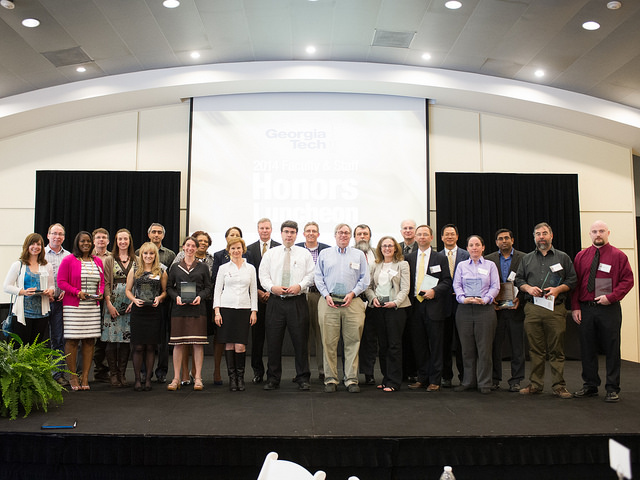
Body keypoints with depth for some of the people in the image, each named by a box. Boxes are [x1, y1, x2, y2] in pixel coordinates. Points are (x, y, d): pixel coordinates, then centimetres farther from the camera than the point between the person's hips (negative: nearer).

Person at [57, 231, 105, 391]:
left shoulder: (98, 261, 14)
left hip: (93, 306, 4)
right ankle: (73, 377, 9)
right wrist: (77, 292, -15)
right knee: (72, 340, -3)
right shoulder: (68, 260, 0)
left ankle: (85, 377, 10)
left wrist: (100, 292, -1)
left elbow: (102, 281, 18)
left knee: (90, 340, 3)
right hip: (73, 306, -4)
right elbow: (61, 282, -3)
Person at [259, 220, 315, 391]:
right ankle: (273, 379, 14)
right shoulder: (270, 253, 12)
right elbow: (263, 275, 7)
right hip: (275, 301, 1)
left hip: (297, 301, -1)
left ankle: (303, 378, 10)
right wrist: (272, 287, -10)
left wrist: (300, 286, -12)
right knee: (273, 341, 3)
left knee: (301, 340, 0)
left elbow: (311, 275, 4)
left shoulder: (304, 253, 10)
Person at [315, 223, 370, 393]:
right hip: (329, 302, 0)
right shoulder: (324, 254, 14)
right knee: (329, 342, -1)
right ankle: (330, 379, 7)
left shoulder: (359, 255, 13)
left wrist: (353, 293, -4)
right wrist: (326, 295, -2)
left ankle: (351, 379, 6)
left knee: (353, 342, -1)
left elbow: (364, 279, 9)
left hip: (352, 302, 0)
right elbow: (318, 277, 11)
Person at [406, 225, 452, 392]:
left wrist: (434, 291, -15)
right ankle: (422, 378, 18)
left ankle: (434, 381, 9)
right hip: (415, 306, 3)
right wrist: (409, 299, 0)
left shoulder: (440, 259, 4)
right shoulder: (409, 258, 12)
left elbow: (447, 281, 0)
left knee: (435, 345, 1)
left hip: (433, 306, -3)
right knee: (418, 345, 7)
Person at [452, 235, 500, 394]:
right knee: (467, 347, 4)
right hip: (465, 309, 2)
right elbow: (456, 285, 6)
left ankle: (484, 383, 7)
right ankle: (468, 381, 14)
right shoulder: (461, 266, 13)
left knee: (484, 347, -2)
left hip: (485, 308, -1)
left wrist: (485, 299, -13)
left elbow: (495, 286, 3)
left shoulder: (490, 265, 10)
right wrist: (463, 298, -12)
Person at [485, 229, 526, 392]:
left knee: (517, 346, 4)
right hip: (495, 308, 1)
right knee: (494, 344, 5)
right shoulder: (489, 259, 9)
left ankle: (516, 380, 14)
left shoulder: (523, 258, 4)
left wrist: (519, 299, -12)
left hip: (516, 307, -1)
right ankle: (494, 378, 16)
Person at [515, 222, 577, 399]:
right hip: (532, 309, 2)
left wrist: (558, 289, -10)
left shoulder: (563, 257, 10)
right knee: (535, 349, 4)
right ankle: (535, 384, 12)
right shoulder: (527, 259, 16)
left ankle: (559, 386, 8)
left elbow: (572, 280, 7)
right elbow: (518, 279, 15)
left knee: (556, 349, -1)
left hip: (555, 309, -2)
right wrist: (528, 288, -4)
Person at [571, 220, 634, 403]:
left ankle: (612, 389, 12)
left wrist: (611, 297, -13)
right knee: (587, 349, 8)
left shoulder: (618, 256, 3)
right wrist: (575, 307, 1)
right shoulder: (581, 256, 10)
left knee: (612, 349, 2)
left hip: (609, 309, -3)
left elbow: (627, 280, -1)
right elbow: (574, 283, 9)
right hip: (585, 309, 3)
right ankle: (590, 386, 20)